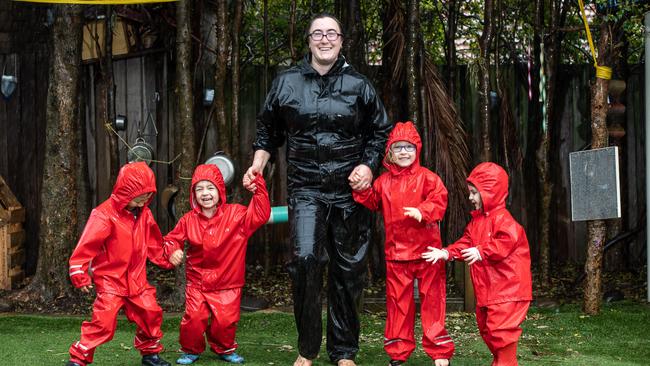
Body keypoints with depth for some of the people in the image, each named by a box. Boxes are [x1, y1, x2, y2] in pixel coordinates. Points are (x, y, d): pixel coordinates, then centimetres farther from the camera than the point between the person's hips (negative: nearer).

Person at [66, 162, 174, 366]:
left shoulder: (144, 213, 3)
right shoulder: (104, 215, -19)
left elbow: (153, 243, 17)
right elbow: (86, 245, -20)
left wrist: (166, 260, 17)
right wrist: (80, 275, -21)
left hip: (136, 279, 6)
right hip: (109, 279, -6)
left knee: (151, 314, 9)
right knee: (103, 321, -14)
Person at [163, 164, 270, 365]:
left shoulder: (236, 214, -7)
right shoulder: (189, 220, -2)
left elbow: (261, 214, -17)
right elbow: (171, 238, 9)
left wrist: (259, 188, -24)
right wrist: (173, 250, -13)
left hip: (227, 283, -1)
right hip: (197, 282, 1)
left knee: (225, 320, -5)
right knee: (194, 318, -11)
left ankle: (224, 349, 25)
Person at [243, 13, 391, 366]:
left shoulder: (359, 85, 6)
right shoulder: (286, 83, 6)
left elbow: (381, 132, 13)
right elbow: (268, 130, 18)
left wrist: (368, 165, -2)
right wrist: (258, 164, 6)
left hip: (350, 191, 1)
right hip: (306, 188, -1)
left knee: (348, 270, 5)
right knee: (305, 258, -19)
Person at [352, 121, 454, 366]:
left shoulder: (426, 177, -3)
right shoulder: (384, 181, 9)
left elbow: (439, 201, -13)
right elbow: (373, 203, 15)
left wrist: (422, 212, -29)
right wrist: (362, 190, -2)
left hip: (426, 250, -3)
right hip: (396, 252, 3)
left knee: (432, 299, 2)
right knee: (397, 301, 8)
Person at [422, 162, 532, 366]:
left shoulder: (502, 218, -14)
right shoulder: (476, 221, 15)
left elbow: (507, 241, -28)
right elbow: (465, 244, 14)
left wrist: (481, 252, -29)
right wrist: (446, 253, -1)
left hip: (506, 288, -10)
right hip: (485, 289, 10)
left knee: (501, 328, -12)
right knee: (486, 327, 17)